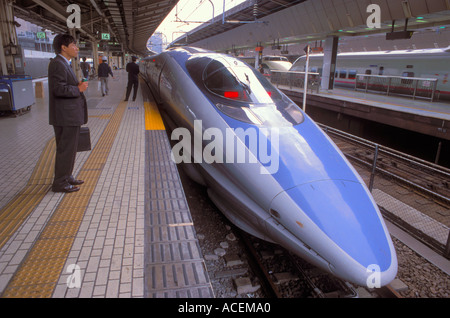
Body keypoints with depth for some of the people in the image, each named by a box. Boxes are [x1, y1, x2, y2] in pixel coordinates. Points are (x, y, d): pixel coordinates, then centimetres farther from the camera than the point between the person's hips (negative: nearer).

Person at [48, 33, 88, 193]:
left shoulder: (64, 64, 18)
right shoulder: (58, 64, -15)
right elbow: (59, 89, -25)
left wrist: (78, 85, 4)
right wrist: (78, 89, -13)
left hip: (70, 115, 11)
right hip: (65, 116, -11)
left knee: (70, 147, 17)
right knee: (65, 149, -3)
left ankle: (66, 177, 30)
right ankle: (60, 183, 8)